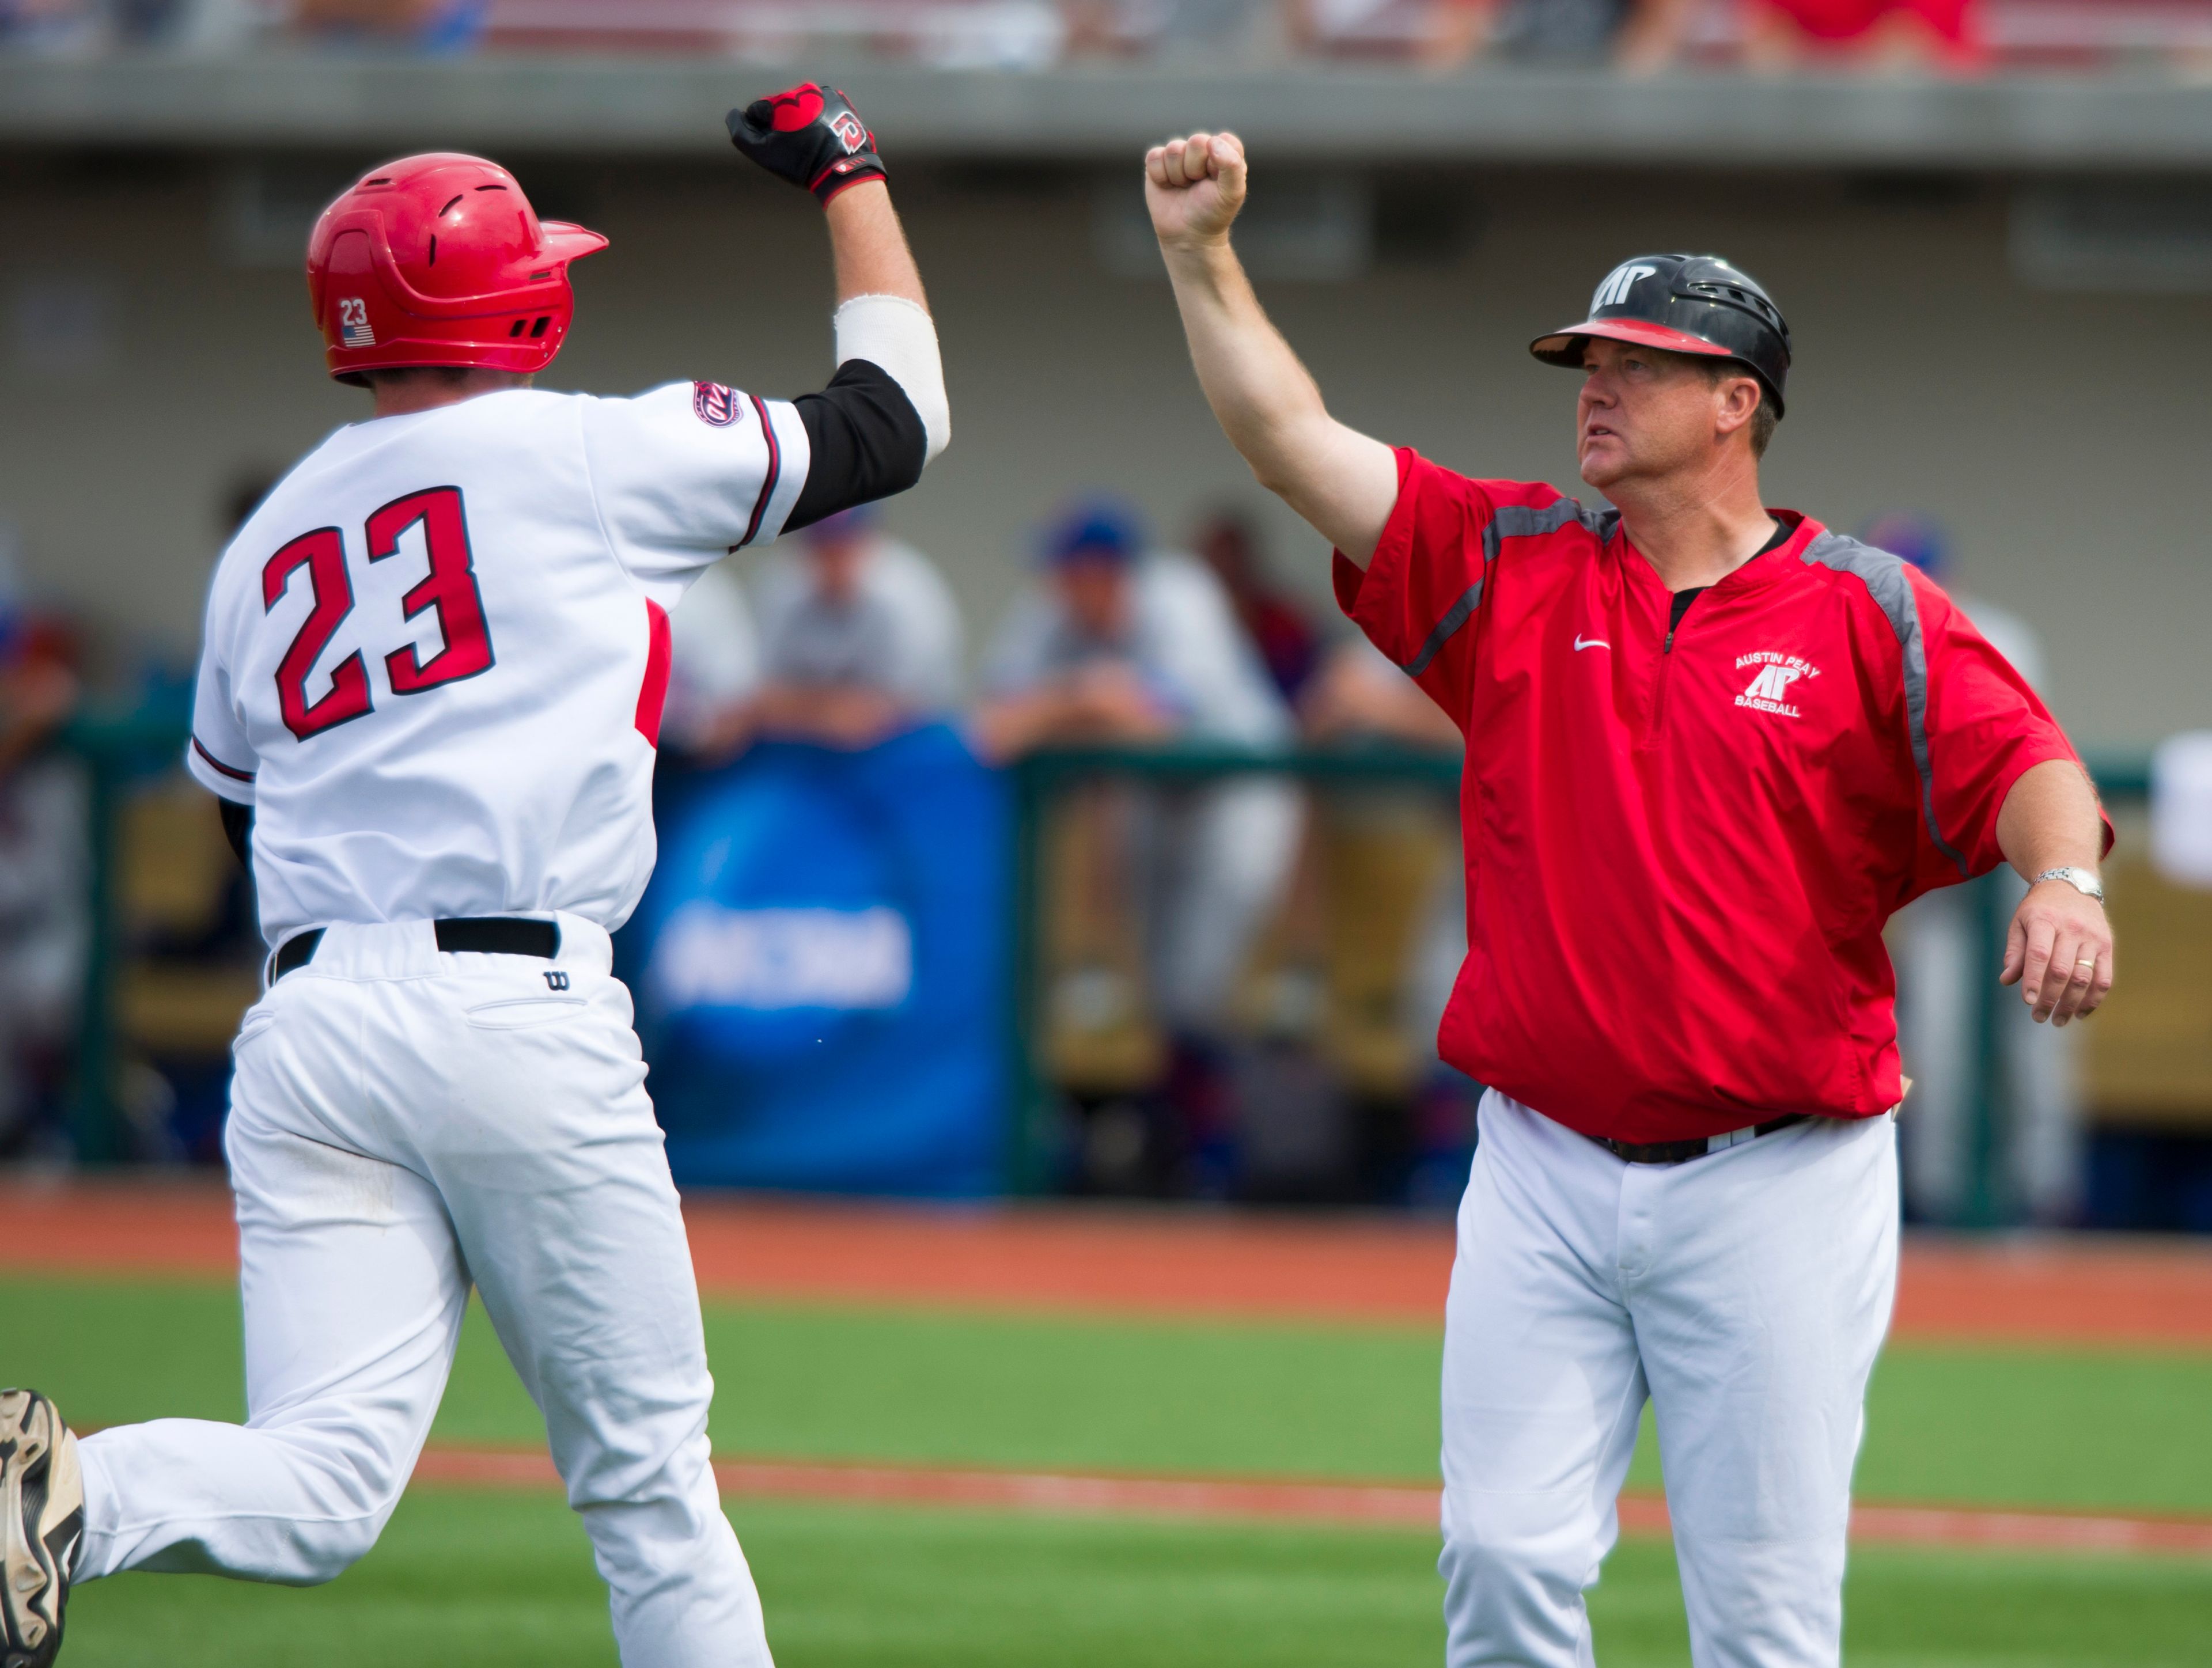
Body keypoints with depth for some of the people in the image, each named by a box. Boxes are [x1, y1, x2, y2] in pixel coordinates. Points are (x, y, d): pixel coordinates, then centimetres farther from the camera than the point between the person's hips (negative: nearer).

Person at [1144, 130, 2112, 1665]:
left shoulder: (1867, 612, 0)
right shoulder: (1517, 568, 9)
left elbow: (2022, 762, -12)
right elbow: (1291, 437, 3)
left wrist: (2063, 880, -34)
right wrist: (1202, 253, -8)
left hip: (1778, 1181, -3)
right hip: (1547, 1175, 3)